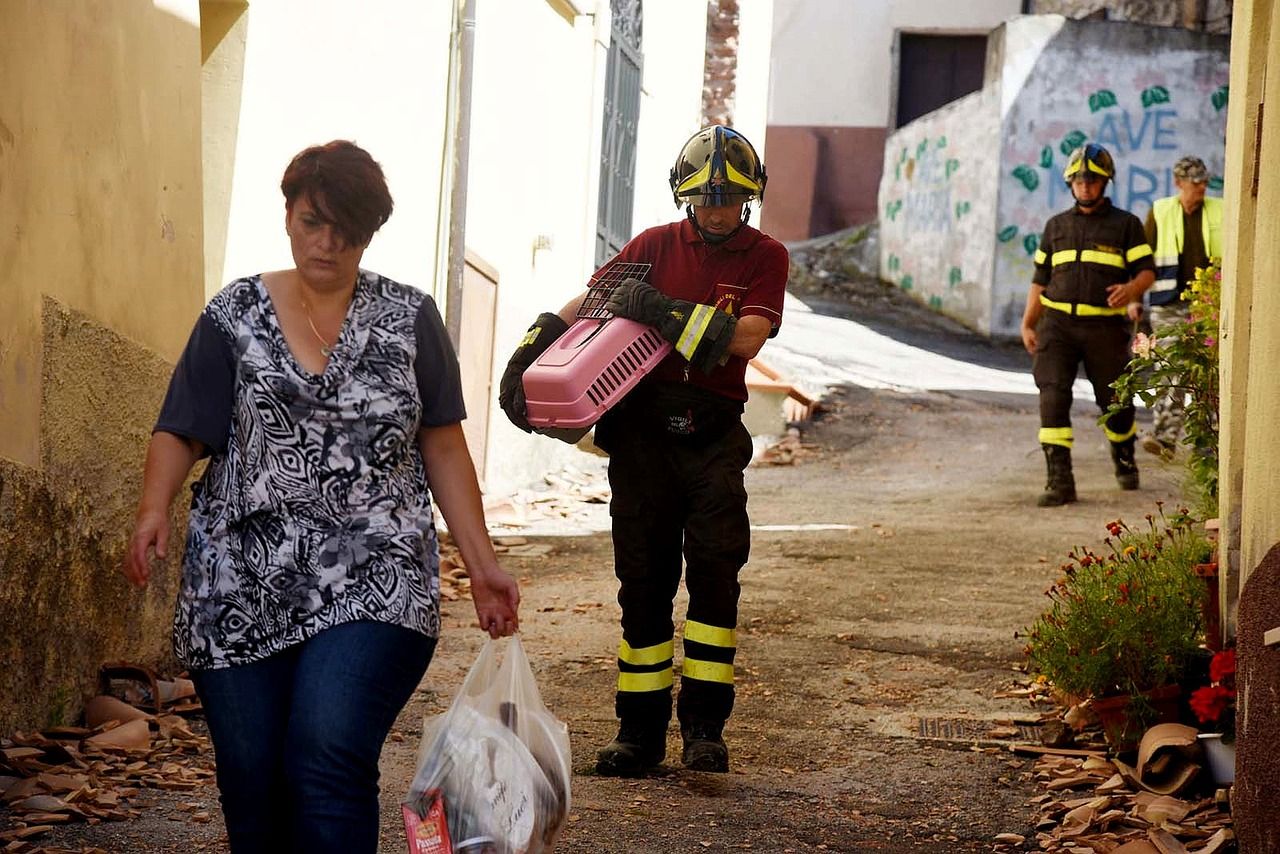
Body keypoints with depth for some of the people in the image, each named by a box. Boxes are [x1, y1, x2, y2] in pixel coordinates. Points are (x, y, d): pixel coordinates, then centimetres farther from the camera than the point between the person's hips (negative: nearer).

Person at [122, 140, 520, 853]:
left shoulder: (409, 319, 8)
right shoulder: (236, 315, 7)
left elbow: (443, 447, 11)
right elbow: (181, 433, 5)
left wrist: (482, 563, 6)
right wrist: (155, 509, -15)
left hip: (372, 582, -1)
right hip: (243, 589, 2)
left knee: (329, 761, -20)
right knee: (251, 781, 1)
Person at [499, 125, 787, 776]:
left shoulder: (764, 257, 5)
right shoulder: (657, 245, 12)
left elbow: (746, 337, -10)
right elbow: (587, 301, 10)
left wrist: (667, 314, -19)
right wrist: (528, 352, -4)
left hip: (713, 431, -2)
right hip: (643, 424, 2)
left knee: (715, 569, -13)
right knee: (644, 577, 3)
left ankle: (704, 725, -8)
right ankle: (640, 729, 9)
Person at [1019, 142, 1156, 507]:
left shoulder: (1125, 224, 6)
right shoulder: (1056, 226, 16)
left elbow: (1147, 271, 0)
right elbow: (1040, 280, 19)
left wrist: (1130, 289, -23)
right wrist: (1027, 324, 8)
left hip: (1105, 327, -2)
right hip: (1057, 323, 2)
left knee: (1115, 401, 8)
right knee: (1053, 396, -14)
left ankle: (1124, 460, 38)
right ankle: (1059, 481, -16)